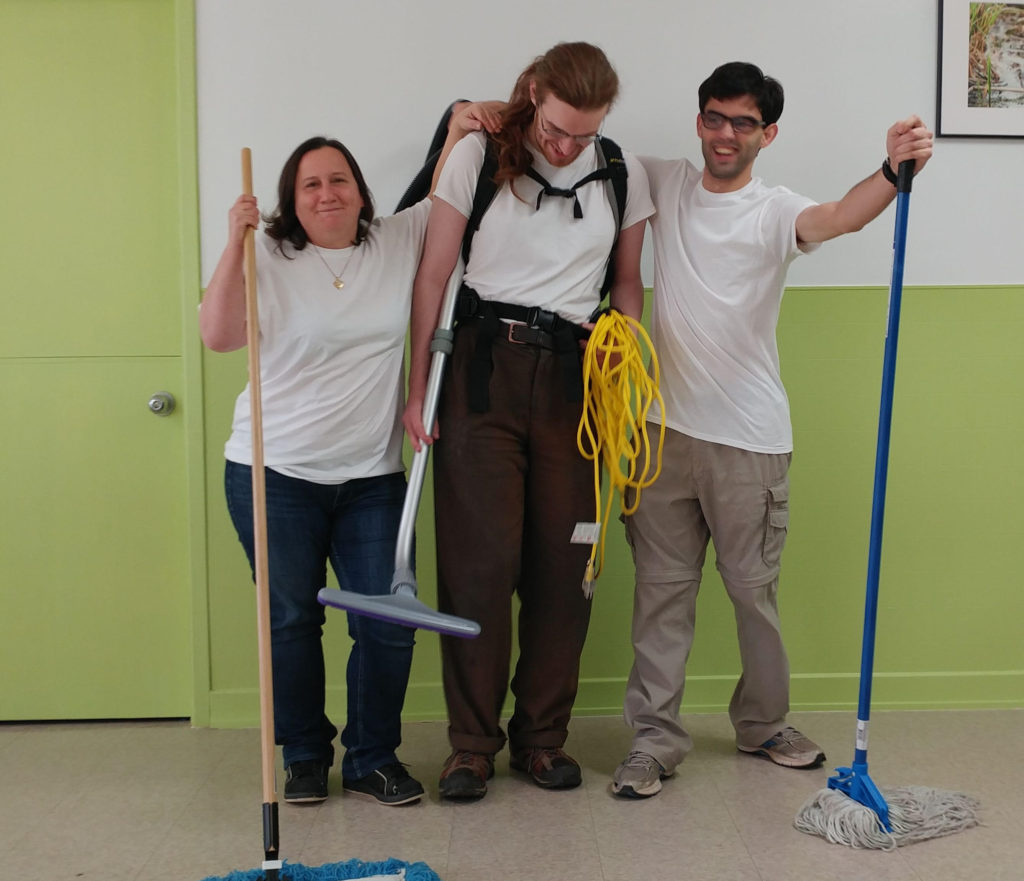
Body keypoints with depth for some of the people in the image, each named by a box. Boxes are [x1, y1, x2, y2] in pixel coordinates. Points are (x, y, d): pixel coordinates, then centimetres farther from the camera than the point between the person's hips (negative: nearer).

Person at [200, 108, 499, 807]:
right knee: (292, 621, 8)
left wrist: (461, 134, 0)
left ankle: (374, 758, 18)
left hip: (373, 478, 3)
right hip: (275, 473, -2)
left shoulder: (398, 243, 6)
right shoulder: (270, 259, -4)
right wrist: (235, 244, -20)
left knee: (388, 623, 1)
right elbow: (219, 335, -15)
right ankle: (305, 756, 26)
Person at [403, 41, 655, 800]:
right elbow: (434, 276, 2)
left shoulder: (623, 174, 7)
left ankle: (543, 736, 16)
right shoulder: (477, 155, -1)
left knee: (563, 562, 3)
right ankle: (473, 743, 7)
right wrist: (417, 390, 0)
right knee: (481, 558, -4)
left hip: (571, 374, 3)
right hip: (483, 367, -2)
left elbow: (627, 282, 16)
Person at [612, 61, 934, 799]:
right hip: (666, 429, 3)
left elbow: (839, 218, -26)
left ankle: (764, 724, 28)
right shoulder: (664, 184, 8)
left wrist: (895, 172, -46)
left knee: (755, 591, 8)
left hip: (749, 438, -2)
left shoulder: (774, 212, -4)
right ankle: (655, 738, 14)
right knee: (662, 588, 6)